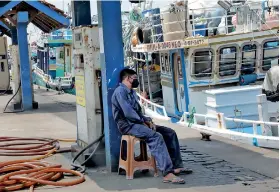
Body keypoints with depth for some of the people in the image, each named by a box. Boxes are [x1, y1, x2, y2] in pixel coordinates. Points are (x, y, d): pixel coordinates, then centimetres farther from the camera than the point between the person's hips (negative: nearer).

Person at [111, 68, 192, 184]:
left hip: (137, 122, 10)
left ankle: (176, 166, 4)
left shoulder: (131, 92, 20)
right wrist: (143, 122, -11)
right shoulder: (120, 91, -12)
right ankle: (167, 174, -39)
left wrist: (148, 121, 3)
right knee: (156, 136, -32)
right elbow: (128, 113, -22)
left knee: (169, 133, 3)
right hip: (128, 125, -10)